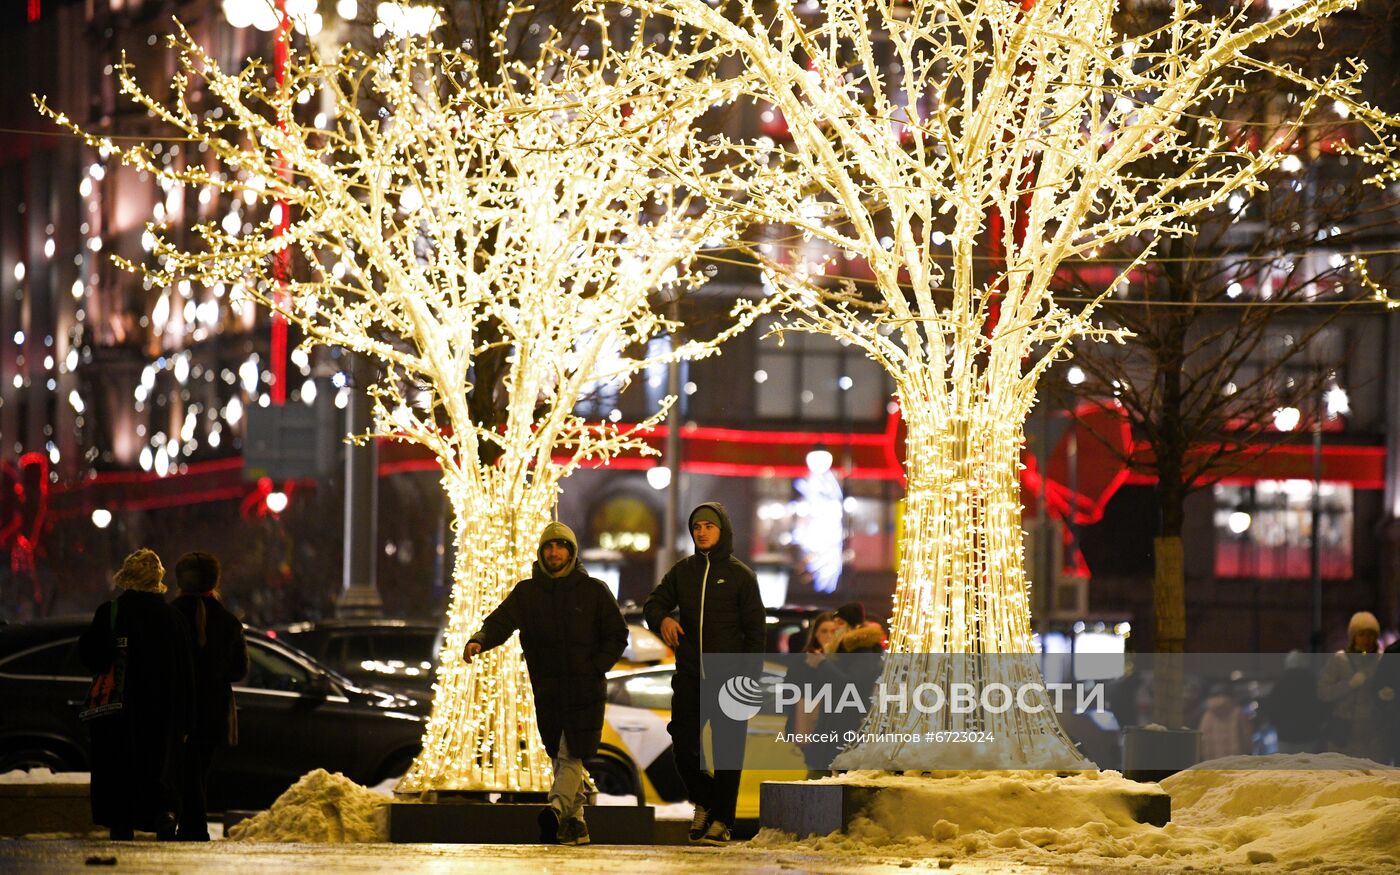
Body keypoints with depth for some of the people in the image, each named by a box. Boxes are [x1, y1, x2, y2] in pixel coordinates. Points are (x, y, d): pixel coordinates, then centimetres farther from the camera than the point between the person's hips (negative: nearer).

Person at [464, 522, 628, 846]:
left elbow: (618, 635, 6)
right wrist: (479, 641, -26)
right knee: (560, 757, 7)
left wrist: (596, 668, -7)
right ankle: (575, 822, 16)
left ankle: (556, 809, -30)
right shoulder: (527, 592, 8)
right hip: (547, 690, 3)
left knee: (571, 755, -15)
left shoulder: (594, 590, 3)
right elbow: (500, 622, -5)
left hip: (585, 687, -3)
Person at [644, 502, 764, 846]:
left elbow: (755, 629, -1)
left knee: (727, 751, -2)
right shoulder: (682, 571, 10)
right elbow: (653, 603, 9)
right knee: (683, 747, 2)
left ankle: (721, 820, 4)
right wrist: (663, 618, -16)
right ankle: (703, 802, 25)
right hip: (688, 676, 3)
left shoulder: (739, 575, 0)